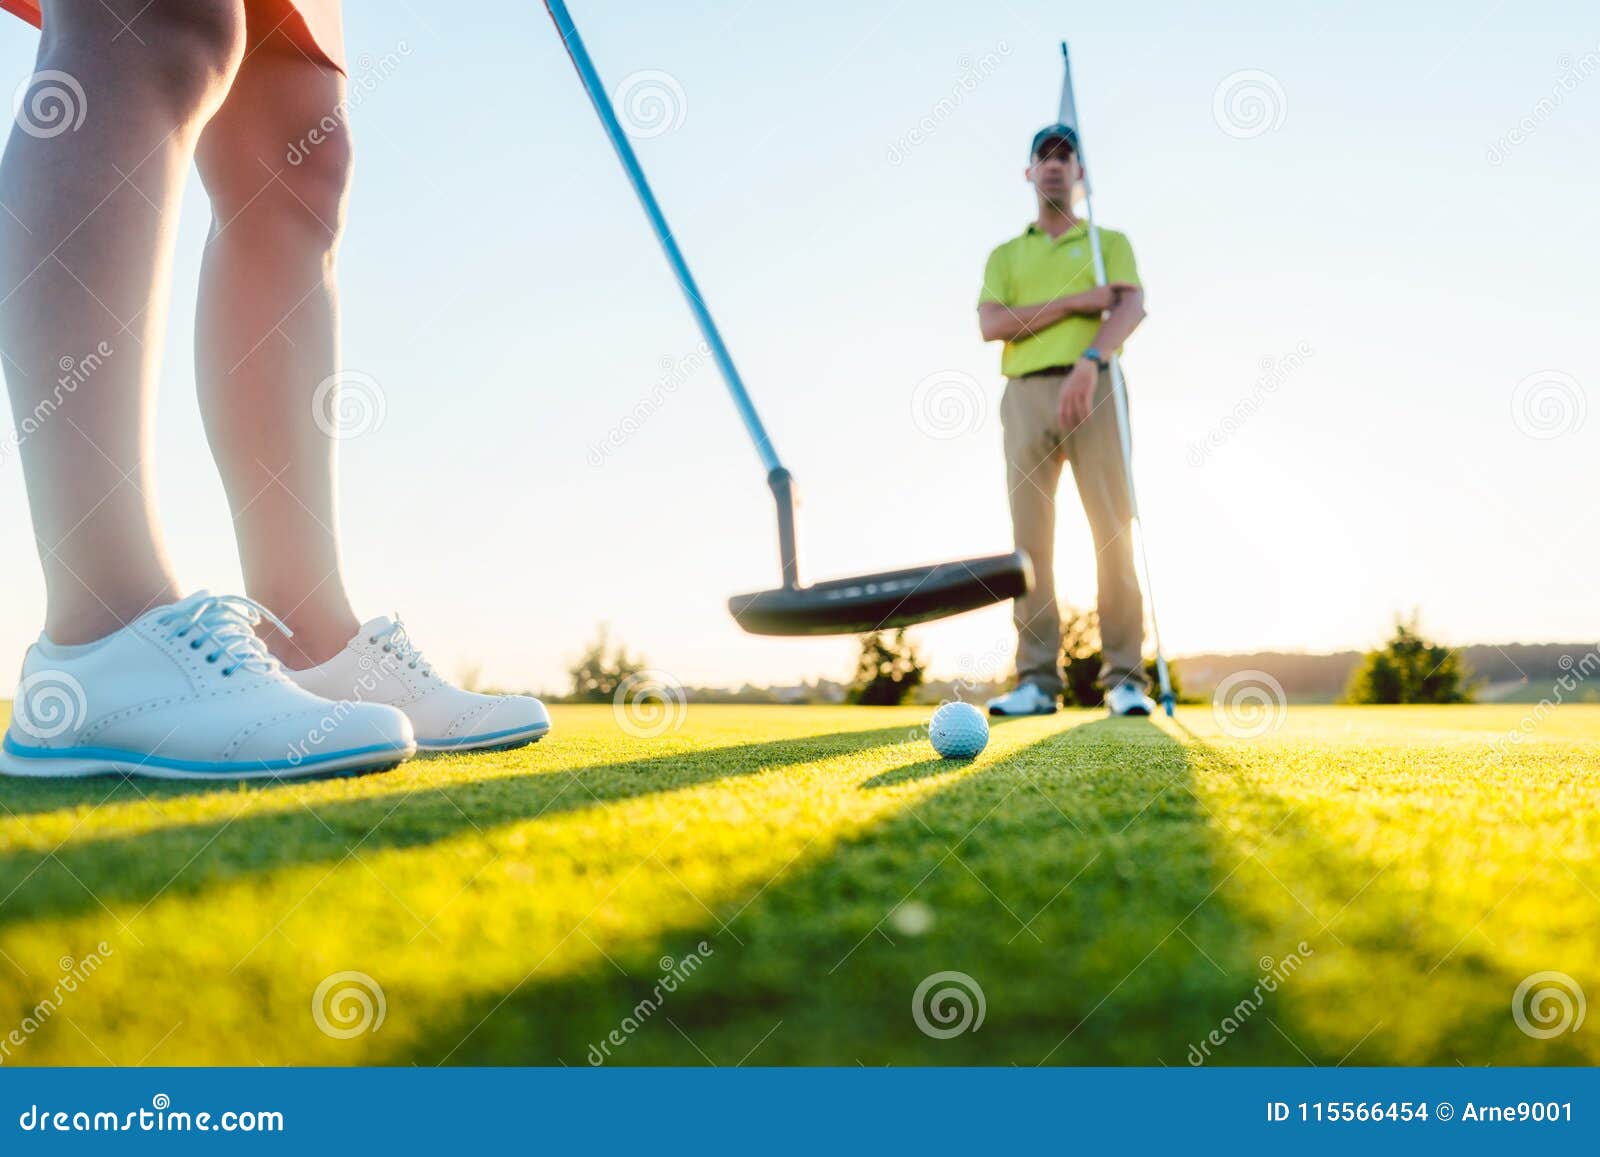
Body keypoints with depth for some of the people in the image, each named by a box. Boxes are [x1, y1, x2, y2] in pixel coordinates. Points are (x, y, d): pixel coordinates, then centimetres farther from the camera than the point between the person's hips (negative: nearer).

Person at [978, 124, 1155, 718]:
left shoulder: (1109, 241, 17)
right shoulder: (1005, 255, 21)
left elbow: (1132, 306, -3)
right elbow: (991, 325, 3)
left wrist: (1089, 360, -22)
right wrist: (1075, 300, -7)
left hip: (1093, 390, -1)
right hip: (1025, 395, 2)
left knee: (1113, 528, -9)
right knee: (1031, 536, -4)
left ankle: (1125, 679, -7)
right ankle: (1037, 680, -3)